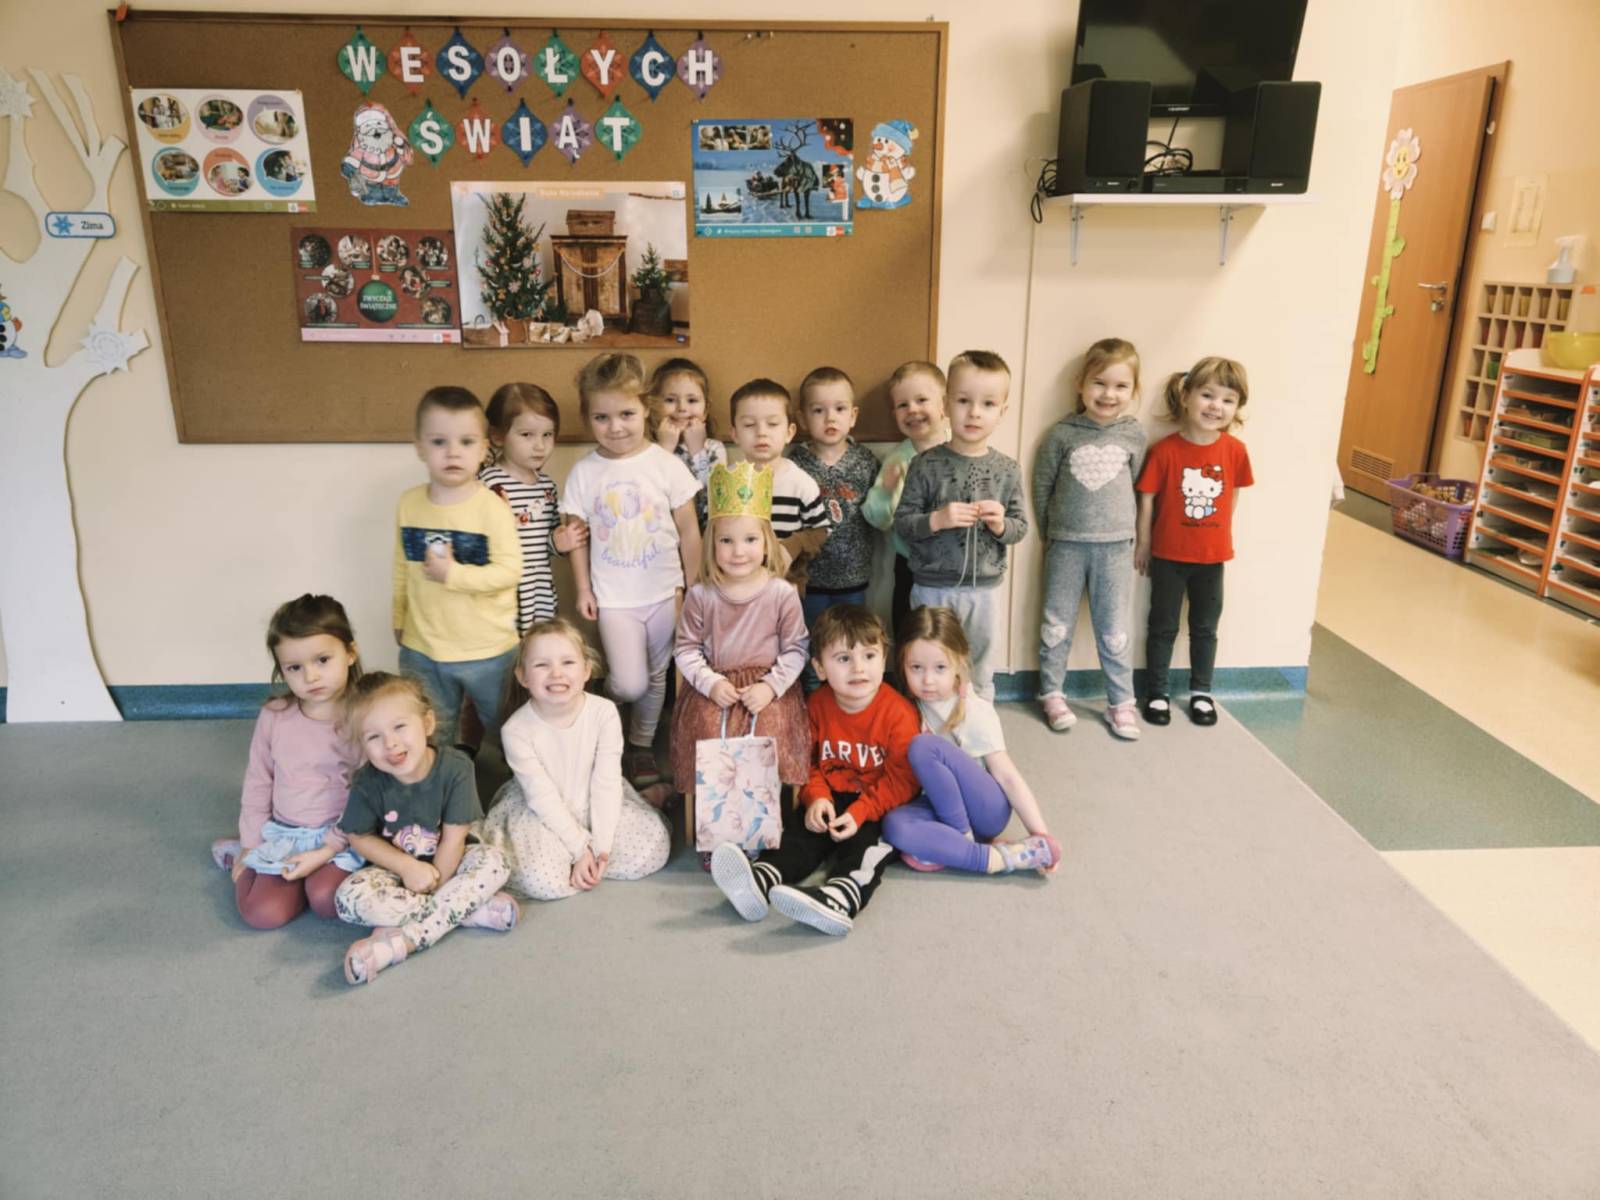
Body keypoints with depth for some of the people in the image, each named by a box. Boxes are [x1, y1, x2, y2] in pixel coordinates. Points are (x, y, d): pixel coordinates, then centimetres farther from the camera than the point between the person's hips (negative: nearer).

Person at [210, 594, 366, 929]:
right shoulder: (273, 716, -3)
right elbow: (257, 785, 9)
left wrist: (325, 851, -16)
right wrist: (251, 846, 7)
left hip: (343, 835, -3)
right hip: (283, 833, 3)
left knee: (325, 899, -27)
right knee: (262, 912, -15)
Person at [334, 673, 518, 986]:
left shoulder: (455, 767, -21)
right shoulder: (368, 783, -17)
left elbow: (454, 837, -17)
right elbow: (359, 838, -5)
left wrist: (432, 885, -17)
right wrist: (409, 868, -17)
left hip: (444, 863, 0)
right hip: (395, 868, 1)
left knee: (493, 862, -29)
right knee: (349, 898, -29)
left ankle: (401, 941, -32)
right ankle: (469, 908, -24)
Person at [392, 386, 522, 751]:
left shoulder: (492, 507, -18)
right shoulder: (409, 504, -3)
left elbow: (510, 570, -20)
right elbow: (402, 568, 7)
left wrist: (454, 574, -26)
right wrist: (399, 619, 15)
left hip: (487, 650, -4)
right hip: (421, 648, 4)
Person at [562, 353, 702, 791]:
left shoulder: (666, 464, -7)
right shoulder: (584, 472, -5)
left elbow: (688, 529, -1)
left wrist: (694, 587, 2)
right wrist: (583, 589, 1)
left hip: (664, 592, 1)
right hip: (614, 597, -1)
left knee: (656, 677, 13)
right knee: (629, 685, -10)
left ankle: (641, 746, 33)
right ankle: (604, 688, 25)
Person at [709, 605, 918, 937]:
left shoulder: (899, 713, -14)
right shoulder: (817, 705, 1)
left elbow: (901, 779, -14)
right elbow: (808, 762, 9)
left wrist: (860, 812, -25)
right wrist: (816, 797, -11)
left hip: (878, 806, -5)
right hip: (831, 798, 5)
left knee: (867, 839, -32)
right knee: (797, 828, -19)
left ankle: (838, 899, -59)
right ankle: (761, 879, -44)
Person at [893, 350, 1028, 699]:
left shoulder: (1008, 470, -1)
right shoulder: (926, 465, -8)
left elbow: (1021, 528, 4)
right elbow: (901, 523, -7)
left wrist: (1001, 524, -17)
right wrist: (937, 520, -24)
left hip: (984, 589, 2)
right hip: (933, 587, -2)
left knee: (980, 676, 17)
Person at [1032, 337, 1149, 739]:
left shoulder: (1134, 435, -1)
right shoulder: (1062, 433, -6)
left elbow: (1134, 483, 10)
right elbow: (1042, 485, 2)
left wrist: (1121, 526, 9)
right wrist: (1051, 532, 6)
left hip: (1115, 545, 1)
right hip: (1066, 545, -1)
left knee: (1115, 630, 8)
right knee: (1057, 625, 9)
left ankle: (1121, 702, 20)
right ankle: (1052, 694, 24)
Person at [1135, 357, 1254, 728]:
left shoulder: (1235, 450, -9)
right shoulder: (1165, 450, -17)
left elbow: (1232, 496, 3)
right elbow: (1147, 498, -9)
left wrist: (1223, 536, 8)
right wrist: (1143, 543, -4)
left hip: (1212, 556, 3)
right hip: (1168, 555, -3)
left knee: (1205, 627, 17)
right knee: (1163, 626, 11)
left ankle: (1201, 692, 33)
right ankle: (1157, 693, 25)